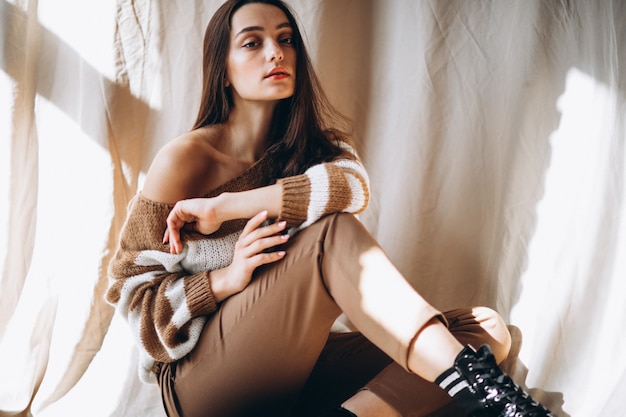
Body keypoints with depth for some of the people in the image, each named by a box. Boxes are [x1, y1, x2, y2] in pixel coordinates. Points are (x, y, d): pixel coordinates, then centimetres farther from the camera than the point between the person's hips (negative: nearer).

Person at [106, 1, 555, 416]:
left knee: (489, 328, -14)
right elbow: (130, 287, -3)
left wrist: (224, 207, -22)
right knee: (333, 232, -30)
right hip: (203, 377, -5)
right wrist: (224, 280, -19)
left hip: (296, 369, 5)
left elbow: (353, 186, -20)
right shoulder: (187, 158, -6)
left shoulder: (317, 146, 6)